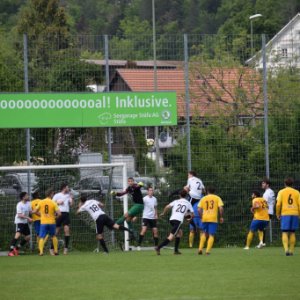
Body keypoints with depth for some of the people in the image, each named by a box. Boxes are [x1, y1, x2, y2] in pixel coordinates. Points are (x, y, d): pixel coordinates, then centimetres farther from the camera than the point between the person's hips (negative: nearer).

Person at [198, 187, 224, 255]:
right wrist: (221, 217, 5)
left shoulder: (203, 198, 11)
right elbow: (221, 208, -5)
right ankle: (208, 251, -10)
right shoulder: (217, 198, 7)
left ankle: (200, 249, 7)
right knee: (211, 235, 0)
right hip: (213, 219, -2)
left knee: (204, 233, 19)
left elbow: (199, 209, 3)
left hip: (204, 218, 2)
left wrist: (201, 217, 14)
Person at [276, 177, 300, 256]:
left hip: (285, 214, -2)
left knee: (285, 233, -2)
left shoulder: (281, 192, 2)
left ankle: (286, 249, -21)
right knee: (292, 233, 10)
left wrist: (278, 214, 7)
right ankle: (291, 251, 10)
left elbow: (278, 204, -5)